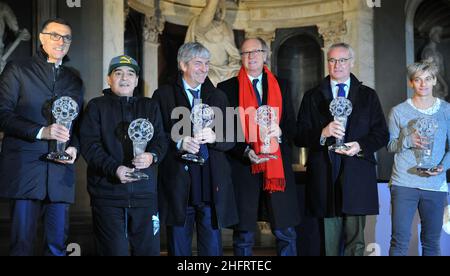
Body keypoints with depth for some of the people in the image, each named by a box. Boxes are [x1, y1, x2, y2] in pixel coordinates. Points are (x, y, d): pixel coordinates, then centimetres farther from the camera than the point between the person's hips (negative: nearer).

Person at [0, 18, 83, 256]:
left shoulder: (74, 81, 19)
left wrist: (74, 148, -1)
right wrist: (41, 131, -16)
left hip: (61, 172, 4)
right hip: (25, 169, -4)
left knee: (57, 245, 6)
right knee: (22, 243, -1)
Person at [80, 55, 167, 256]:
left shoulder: (150, 107, 17)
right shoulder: (96, 106, 8)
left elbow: (161, 140, 7)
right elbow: (89, 145, -2)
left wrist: (152, 156, -16)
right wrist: (114, 169, -17)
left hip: (144, 192, 2)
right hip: (107, 192, -2)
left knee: (148, 249, 2)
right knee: (114, 250, -1)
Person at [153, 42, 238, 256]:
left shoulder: (218, 96, 16)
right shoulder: (163, 95, 6)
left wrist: (214, 137, -11)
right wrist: (178, 143, -18)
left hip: (212, 184, 3)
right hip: (178, 183, -2)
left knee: (212, 247, 5)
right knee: (179, 248, 6)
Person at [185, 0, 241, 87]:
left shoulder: (226, 27, 15)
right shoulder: (199, 23, -2)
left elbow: (233, 52, 13)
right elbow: (208, 13, -26)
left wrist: (234, 63, -5)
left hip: (225, 69, 5)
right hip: (206, 69, -5)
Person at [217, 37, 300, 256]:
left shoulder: (281, 87, 14)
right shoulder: (227, 88, 7)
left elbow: (292, 127, 12)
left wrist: (280, 131, -10)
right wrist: (246, 151, -12)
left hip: (277, 166, 2)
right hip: (242, 166, -2)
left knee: (286, 232, 1)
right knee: (243, 235, 4)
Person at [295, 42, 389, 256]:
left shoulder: (368, 96, 13)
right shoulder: (312, 97, 13)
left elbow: (381, 134, 9)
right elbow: (299, 136, 5)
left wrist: (361, 146, -10)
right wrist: (322, 133, -13)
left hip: (357, 176, 0)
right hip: (324, 176, 0)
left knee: (355, 240, 0)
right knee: (329, 242, 3)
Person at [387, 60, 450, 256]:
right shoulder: (398, 111, 2)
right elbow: (390, 145, 6)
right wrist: (408, 141, -14)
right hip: (404, 183, -2)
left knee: (432, 242, 10)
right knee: (400, 241, -3)